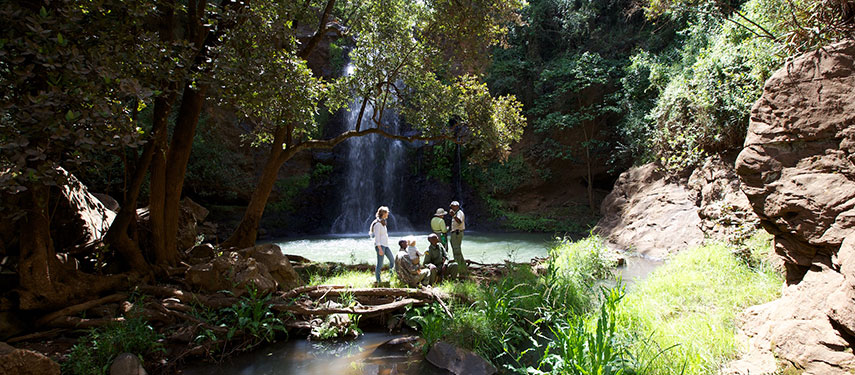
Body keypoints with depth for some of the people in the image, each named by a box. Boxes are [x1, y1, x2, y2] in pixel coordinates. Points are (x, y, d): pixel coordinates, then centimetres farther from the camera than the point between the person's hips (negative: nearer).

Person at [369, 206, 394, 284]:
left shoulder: (383, 222, 14)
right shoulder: (377, 224, -15)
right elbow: (377, 237, -18)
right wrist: (380, 249, -21)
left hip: (385, 245, 9)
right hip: (380, 245, -9)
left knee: (392, 260, 9)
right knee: (380, 264, -4)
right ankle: (378, 280, 4)